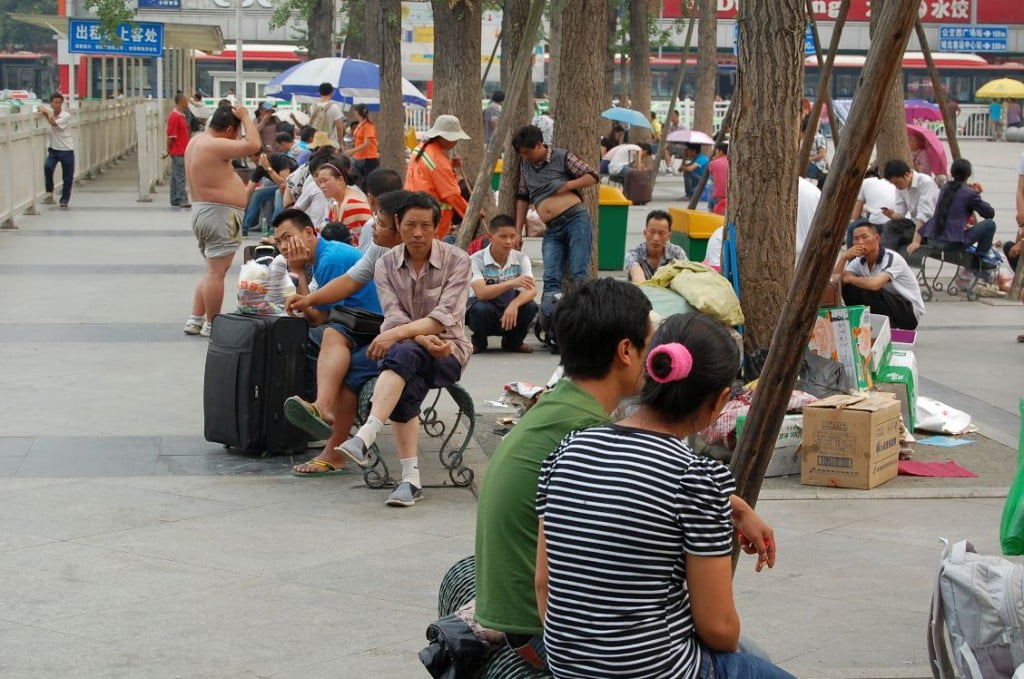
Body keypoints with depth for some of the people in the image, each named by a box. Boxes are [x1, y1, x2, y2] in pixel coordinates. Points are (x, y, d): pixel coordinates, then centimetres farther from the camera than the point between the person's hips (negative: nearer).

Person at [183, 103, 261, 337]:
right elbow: (253, 145, -21)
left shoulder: (197, 141, 12)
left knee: (212, 271, 18)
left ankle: (195, 320, 18)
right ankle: (211, 325, 1)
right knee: (216, 272, -4)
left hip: (201, 211, 11)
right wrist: (245, 118, -9)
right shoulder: (215, 146, -19)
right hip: (220, 213, -11)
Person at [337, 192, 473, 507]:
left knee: (402, 355, -37)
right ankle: (411, 478, -37)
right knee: (406, 388, -34)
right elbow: (394, 316, -6)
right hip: (406, 349, 3)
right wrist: (422, 339, -26)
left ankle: (365, 437, -51)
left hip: (448, 350, -3)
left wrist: (398, 334, -28)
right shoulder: (386, 264, 5)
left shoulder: (456, 260, -4)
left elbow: (445, 317, -16)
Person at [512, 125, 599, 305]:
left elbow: (592, 176, 2)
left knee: (579, 275, -12)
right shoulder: (525, 164, 16)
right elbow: (523, 197, 21)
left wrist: (566, 186, -9)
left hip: (575, 218, -5)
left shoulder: (561, 157, 2)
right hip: (552, 229, 5)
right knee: (551, 279, -7)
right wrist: (518, 231, 15)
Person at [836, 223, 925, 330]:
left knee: (868, 291, -31)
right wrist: (843, 258, -23)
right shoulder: (859, 261, -1)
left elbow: (875, 284, -38)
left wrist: (850, 279, -21)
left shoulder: (892, 258, -21)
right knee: (847, 288, -12)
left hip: (910, 312, -7)